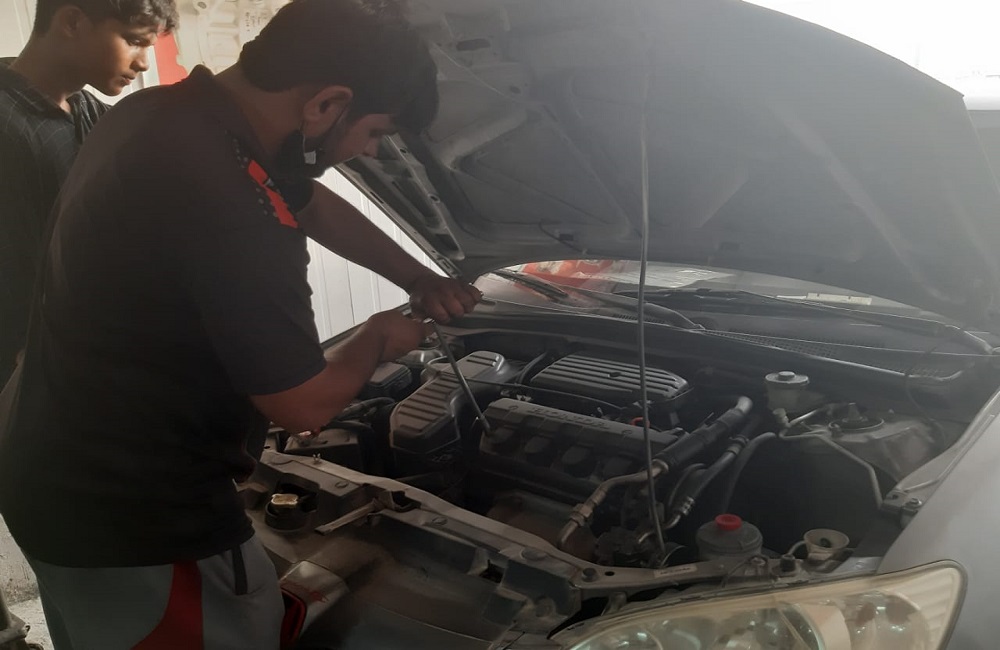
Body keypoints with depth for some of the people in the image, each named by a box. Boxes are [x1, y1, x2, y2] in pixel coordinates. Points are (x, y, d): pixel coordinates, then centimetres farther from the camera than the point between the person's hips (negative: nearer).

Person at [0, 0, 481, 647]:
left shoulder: (171, 115, 1)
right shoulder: (230, 206, -31)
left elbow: (315, 206, 17)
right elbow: (305, 403, -20)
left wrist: (420, 278, 22)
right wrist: (379, 339, 0)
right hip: (131, 520, -9)